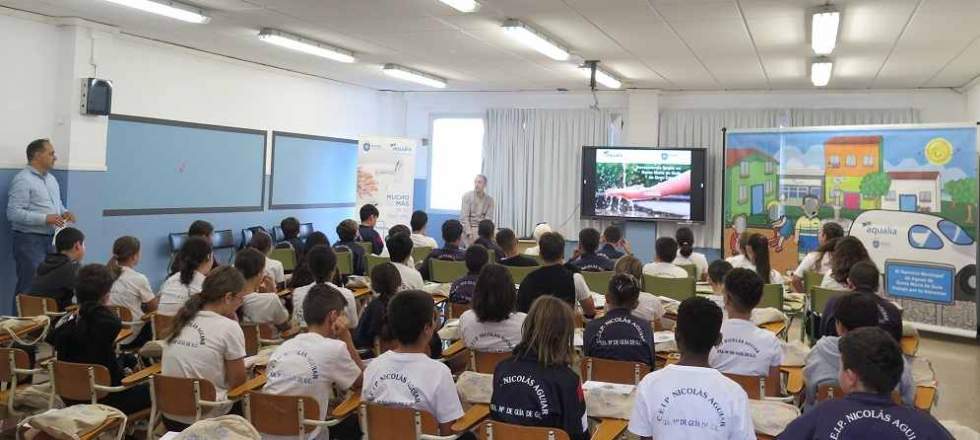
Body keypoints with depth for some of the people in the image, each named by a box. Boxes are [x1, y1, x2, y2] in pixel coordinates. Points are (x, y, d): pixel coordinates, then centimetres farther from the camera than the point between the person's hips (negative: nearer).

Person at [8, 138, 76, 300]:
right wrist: (45, 219, -22)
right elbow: (13, 213, -19)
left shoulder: (51, 178, 15)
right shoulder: (23, 179, -12)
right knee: (30, 287, -6)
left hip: (51, 238, 8)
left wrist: (65, 212, 5)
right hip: (29, 240, -8)